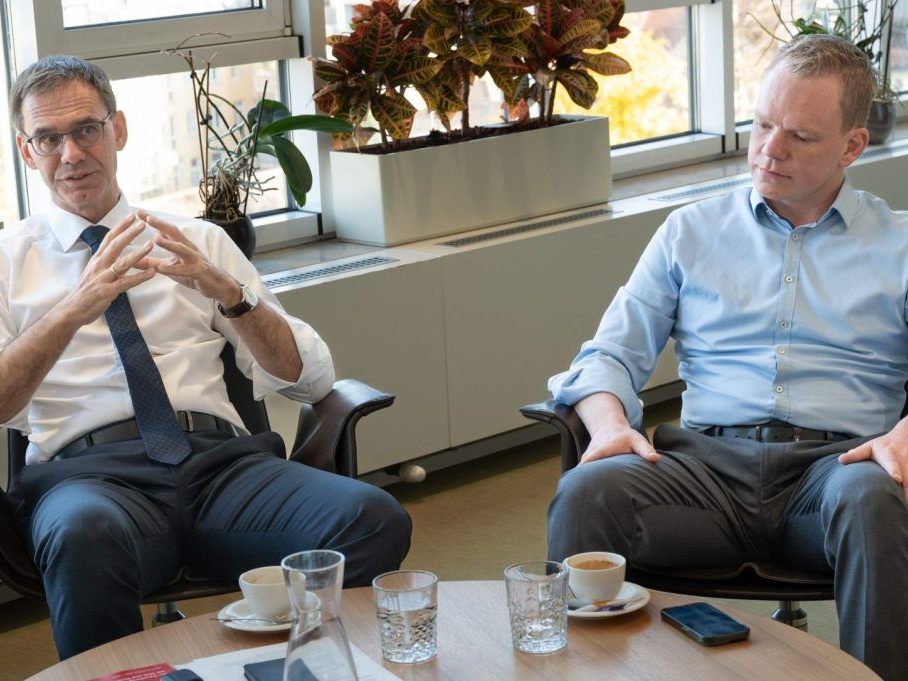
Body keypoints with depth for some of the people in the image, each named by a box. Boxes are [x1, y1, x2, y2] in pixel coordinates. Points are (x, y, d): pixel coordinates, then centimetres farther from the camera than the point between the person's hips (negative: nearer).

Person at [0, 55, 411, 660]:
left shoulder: (202, 242, 20)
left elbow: (312, 378, 12)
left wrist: (228, 291, -5)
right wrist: (77, 307, -16)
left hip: (220, 458, 2)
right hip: (89, 469, -2)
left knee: (375, 519, -29)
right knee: (84, 534, -40)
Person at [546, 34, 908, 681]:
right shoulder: (693, 231, 21)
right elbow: (613, 354, 16)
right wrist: (610, 423, -7)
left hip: (836, 460, -1)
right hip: (710, 458, 1)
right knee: (587, 492, -30)